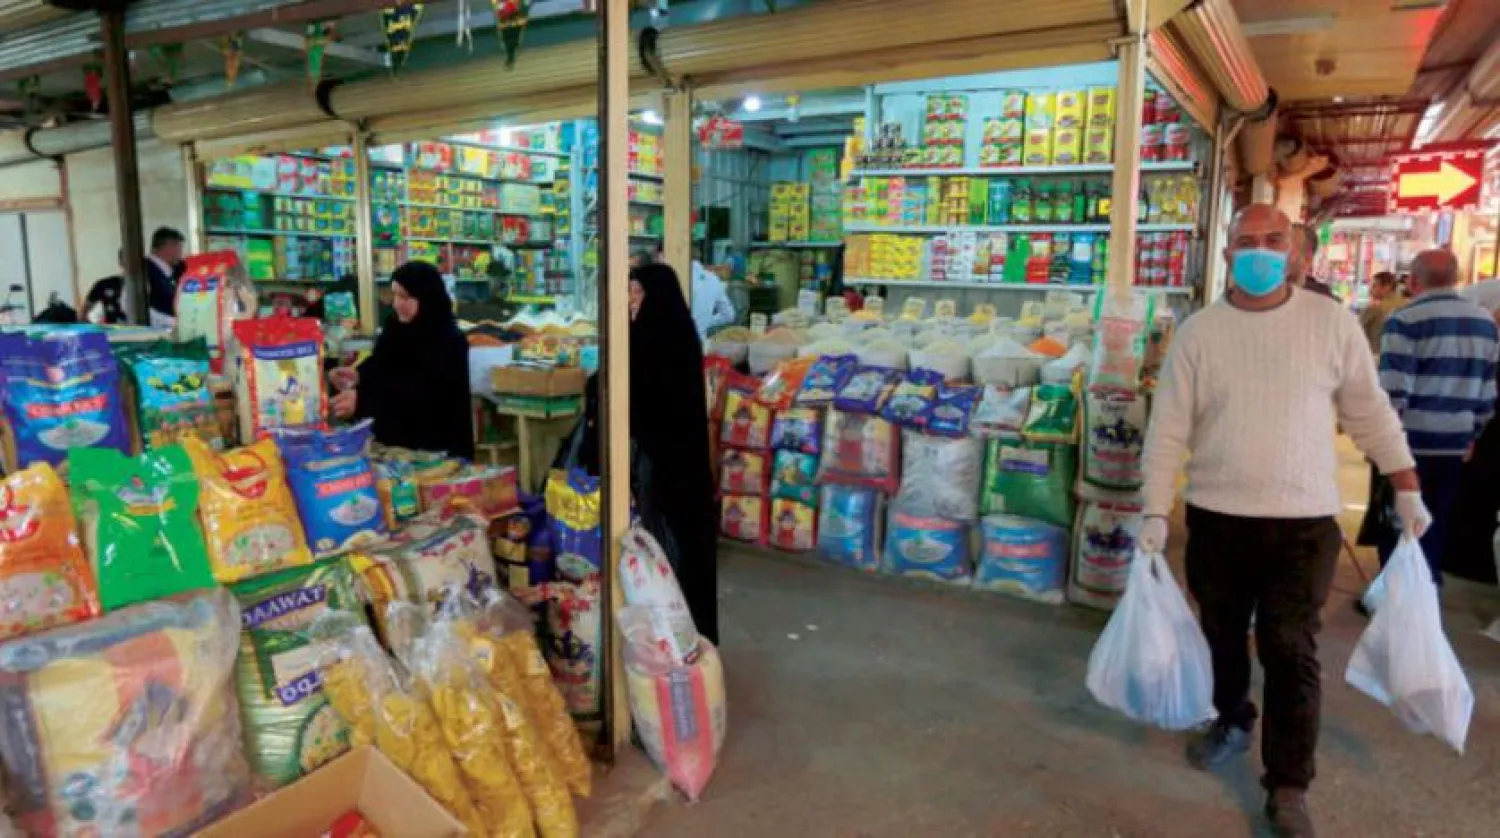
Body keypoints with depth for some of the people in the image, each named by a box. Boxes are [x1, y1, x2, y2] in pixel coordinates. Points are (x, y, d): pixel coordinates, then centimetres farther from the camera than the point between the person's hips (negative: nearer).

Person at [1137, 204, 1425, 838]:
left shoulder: (1333, 324, -2)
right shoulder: (1198, 332, -3)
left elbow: (1369, 412, 7)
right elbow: (1167, 429, -3)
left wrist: (1407, 488, 7)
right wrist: (1155, 513, -7)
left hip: (1304, 521, -1)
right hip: (1216, 517, 1)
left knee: (1291, 652, 1)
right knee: (1222, 633, 17)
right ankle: (1232, 721, 42)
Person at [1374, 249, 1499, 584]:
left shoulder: (1406, 320, -12)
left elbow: (1394, 391, -17)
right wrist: (1473, 433, 22)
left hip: (1410, 443, -5)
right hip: (1455, 444, 6)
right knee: (1437, 525, 15)